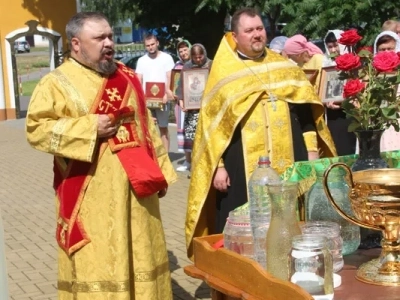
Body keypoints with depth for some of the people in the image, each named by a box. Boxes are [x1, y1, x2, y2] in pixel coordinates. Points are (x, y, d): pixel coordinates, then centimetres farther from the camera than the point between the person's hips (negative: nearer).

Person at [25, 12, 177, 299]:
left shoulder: (127, 78, 12)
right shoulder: (57, 83, -5)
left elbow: (147, 126, 16)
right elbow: (36, 128, -13)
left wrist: (161, 170, 12)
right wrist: (89, 126, -18)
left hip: (134, 189, 5)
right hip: (91, 198, -5)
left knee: (140, 256, 13)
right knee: (96, 263, 0)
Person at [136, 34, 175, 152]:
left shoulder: (166, 58, 1)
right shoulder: (141, 60, 9)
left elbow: (169, 78, -4)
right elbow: (138, 81, 7)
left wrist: (167, 93, -20)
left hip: (162, 99, -3)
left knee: (163, 128, 5)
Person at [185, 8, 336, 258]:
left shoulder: (285, 66, 12)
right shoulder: (223, 74, 4)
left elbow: (305, 110, 12)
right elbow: (212, 125, 1)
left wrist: (311, 151, 4)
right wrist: (218, 166, -6)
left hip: (287, 164, 3)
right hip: (242, 168, -2)